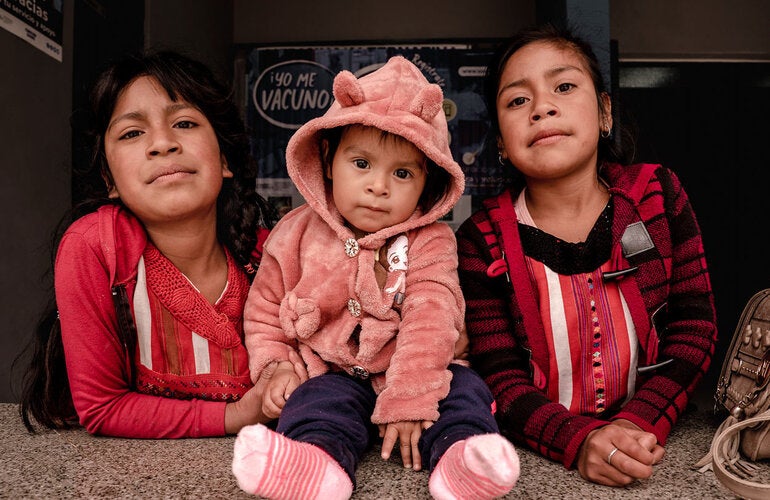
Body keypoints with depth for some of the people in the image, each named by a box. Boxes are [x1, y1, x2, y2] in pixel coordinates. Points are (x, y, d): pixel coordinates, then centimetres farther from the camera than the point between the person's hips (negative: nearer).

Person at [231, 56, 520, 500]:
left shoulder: (429, 243, -7)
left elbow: (430, 321, -17)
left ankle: (463, 459, -44)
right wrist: (275, 367, -6)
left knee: (464, 388, -23)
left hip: (417, 375, 0)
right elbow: (264, 309, 9)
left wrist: (407, 403, -24)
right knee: (317, 400, -29)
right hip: (332, 375, 0)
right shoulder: (298, 233, -1)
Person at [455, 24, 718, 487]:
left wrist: (639, 423, -18)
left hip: (651, 442, 3)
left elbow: (694, 327, -3)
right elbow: (501, 380, -10)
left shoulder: (658, 193, -1)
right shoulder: (482, 240, -8)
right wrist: (579, 440, -28)